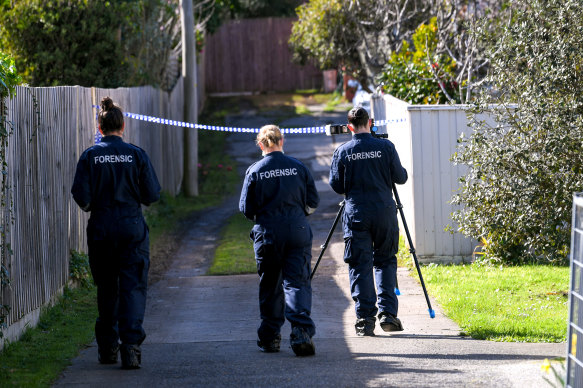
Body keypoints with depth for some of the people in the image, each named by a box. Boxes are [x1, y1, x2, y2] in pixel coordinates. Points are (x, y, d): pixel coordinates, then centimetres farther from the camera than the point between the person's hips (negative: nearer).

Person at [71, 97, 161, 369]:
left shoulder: (90, 157, -4)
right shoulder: (136, 155, -3)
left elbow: (81, 196, -8)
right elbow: (152, 195, -3)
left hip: (101, 229, 1)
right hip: (132, 227, -1)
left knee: (106, 287, 13)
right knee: (133, 286, -2)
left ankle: (107, 347, 20)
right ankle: (131, 345, -16)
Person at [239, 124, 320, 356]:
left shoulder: (255, 172, -4)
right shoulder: (298, 167, 1)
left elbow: (246, 209, -2)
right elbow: (313, 202, 6)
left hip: (268, 234, -1)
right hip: (298, 231, 1)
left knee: (269, 286, 10)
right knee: (297, 282, -1)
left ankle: (270, 338, 15)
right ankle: (302, 332, -20)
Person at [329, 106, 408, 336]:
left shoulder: (342, 152, -2)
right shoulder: (385, 147, -2)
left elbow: (336, 186, 3)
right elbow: (401, 178, 4)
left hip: (356, 215, 0)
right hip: (384, 213, 1)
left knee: (360, 266, 3)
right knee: (385, 261, 13)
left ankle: (365, 319, -3)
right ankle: (387, 313, 2)